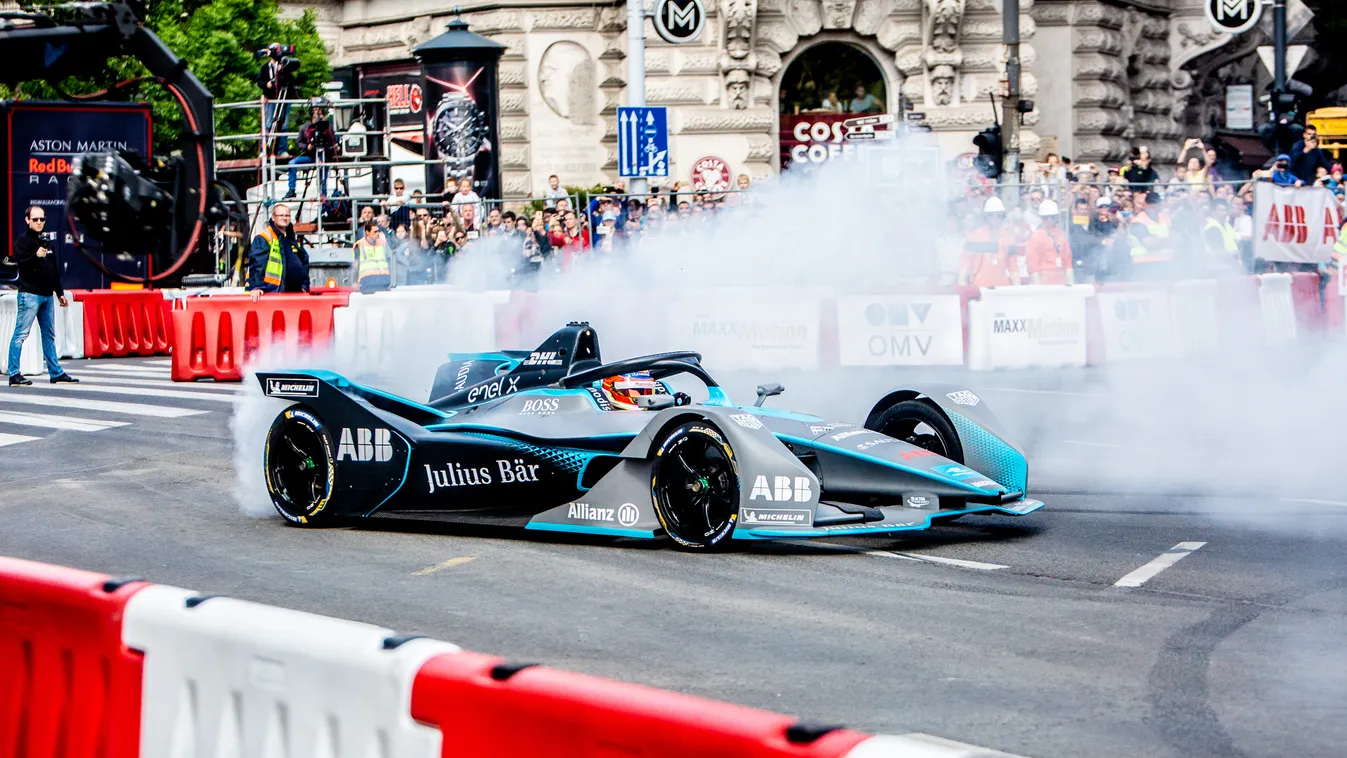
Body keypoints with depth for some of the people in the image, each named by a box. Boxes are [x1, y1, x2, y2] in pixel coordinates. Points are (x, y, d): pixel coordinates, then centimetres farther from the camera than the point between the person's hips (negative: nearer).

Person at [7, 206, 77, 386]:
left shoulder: (45, 241, 19)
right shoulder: (23, 240, -3)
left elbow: (55, 269, 24)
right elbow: (20, 263, -16)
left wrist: (60, 293, 23)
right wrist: (35, 256, -34)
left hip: (47, 295, 8)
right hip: (29, 294, -8)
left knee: (49, 335, 10)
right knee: (21, 334, -7)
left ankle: (56, 373, 14)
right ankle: (14, 374, -7)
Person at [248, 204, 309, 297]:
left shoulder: (294, 239, 17)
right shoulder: (263, 238, -6)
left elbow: (304, 261, 23)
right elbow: (256, 263, -15)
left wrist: (305, 285, 15)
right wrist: (256, 287, -25)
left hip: (295, 292, 8)